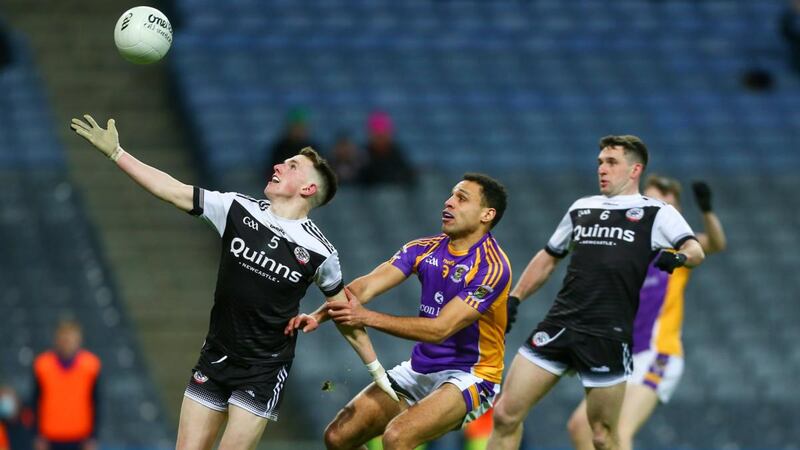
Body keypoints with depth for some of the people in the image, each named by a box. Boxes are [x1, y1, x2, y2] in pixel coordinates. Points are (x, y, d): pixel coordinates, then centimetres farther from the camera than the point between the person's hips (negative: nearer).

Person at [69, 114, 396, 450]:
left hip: (264, 372, -3)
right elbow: (172, 191, -1)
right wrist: (115, 152, -3)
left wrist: (376, 369, 8)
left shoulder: (319, 252, -8)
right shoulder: (238, 210, -2)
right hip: (215, 359, 3)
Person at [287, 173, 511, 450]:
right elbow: (366, 286, -9)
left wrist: (367, 317, -30)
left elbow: (441, 329, -25)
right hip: (419, 370, 7)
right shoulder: (424, 249, 2)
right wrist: (319, 315, -28)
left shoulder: (492, 266, -19)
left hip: (469, 377, -7)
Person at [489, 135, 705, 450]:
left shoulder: (657, 214, 4)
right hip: (559, 325, 5)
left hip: (608, 337, -5)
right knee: (505, 414, -2)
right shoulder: (581, 208, 19)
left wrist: (680, 256, -33)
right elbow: (549, 258, 29)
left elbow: (696, 250, -10)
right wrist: (514, 299, 21)